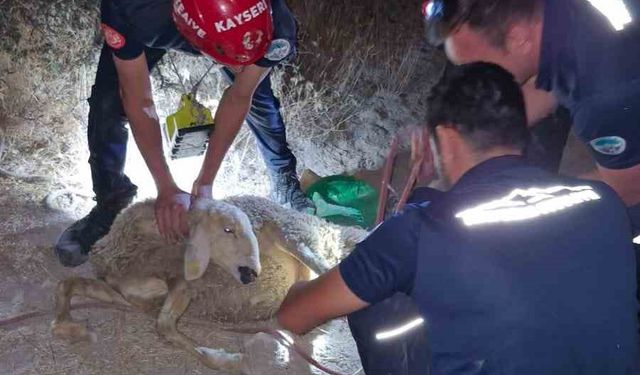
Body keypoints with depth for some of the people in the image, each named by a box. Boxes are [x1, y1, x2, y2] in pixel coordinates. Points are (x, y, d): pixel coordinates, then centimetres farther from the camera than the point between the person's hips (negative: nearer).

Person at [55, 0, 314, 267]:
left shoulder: (272, 24, -40)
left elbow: (239, 98, -25)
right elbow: (139, 101, -33)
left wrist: (204, 182, -24)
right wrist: (166, 188, -35)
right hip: (154, 24, -1)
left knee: (258, 98, -2)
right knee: (108, 102, -13)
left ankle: (285, 183, 26)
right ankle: (110, 203, 7)